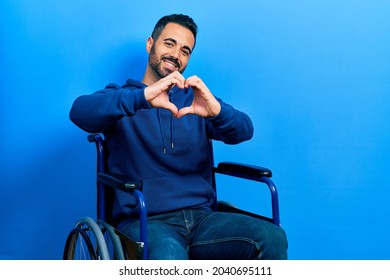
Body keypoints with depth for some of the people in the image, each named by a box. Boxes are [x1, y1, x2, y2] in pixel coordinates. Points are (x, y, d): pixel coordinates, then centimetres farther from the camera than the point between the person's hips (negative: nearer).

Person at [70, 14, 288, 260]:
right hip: (144, 222, -4)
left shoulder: (195, 100, 18)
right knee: (169, 257, -39)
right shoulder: (122, 99, 9)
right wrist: (142, 96, -28)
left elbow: (244, 131, 1)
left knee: (273, 238, -22)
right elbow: (80, 112, -13)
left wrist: (217, 110, -23)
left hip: (201, 217, 4)